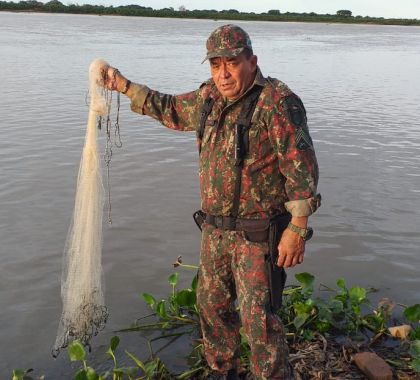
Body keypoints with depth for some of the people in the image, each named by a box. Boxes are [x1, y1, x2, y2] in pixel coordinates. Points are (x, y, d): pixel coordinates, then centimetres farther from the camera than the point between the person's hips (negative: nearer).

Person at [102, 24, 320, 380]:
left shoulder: (277, 100, -17)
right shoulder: (210, 97, 6)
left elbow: (301, 167, -19)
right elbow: (172, 109, 24)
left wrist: (297, 229, -22)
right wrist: (123, 85, 20)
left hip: (256, 233, -8)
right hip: (214, 229, 8)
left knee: (257, 317, -7)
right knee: (212, 304, 19)